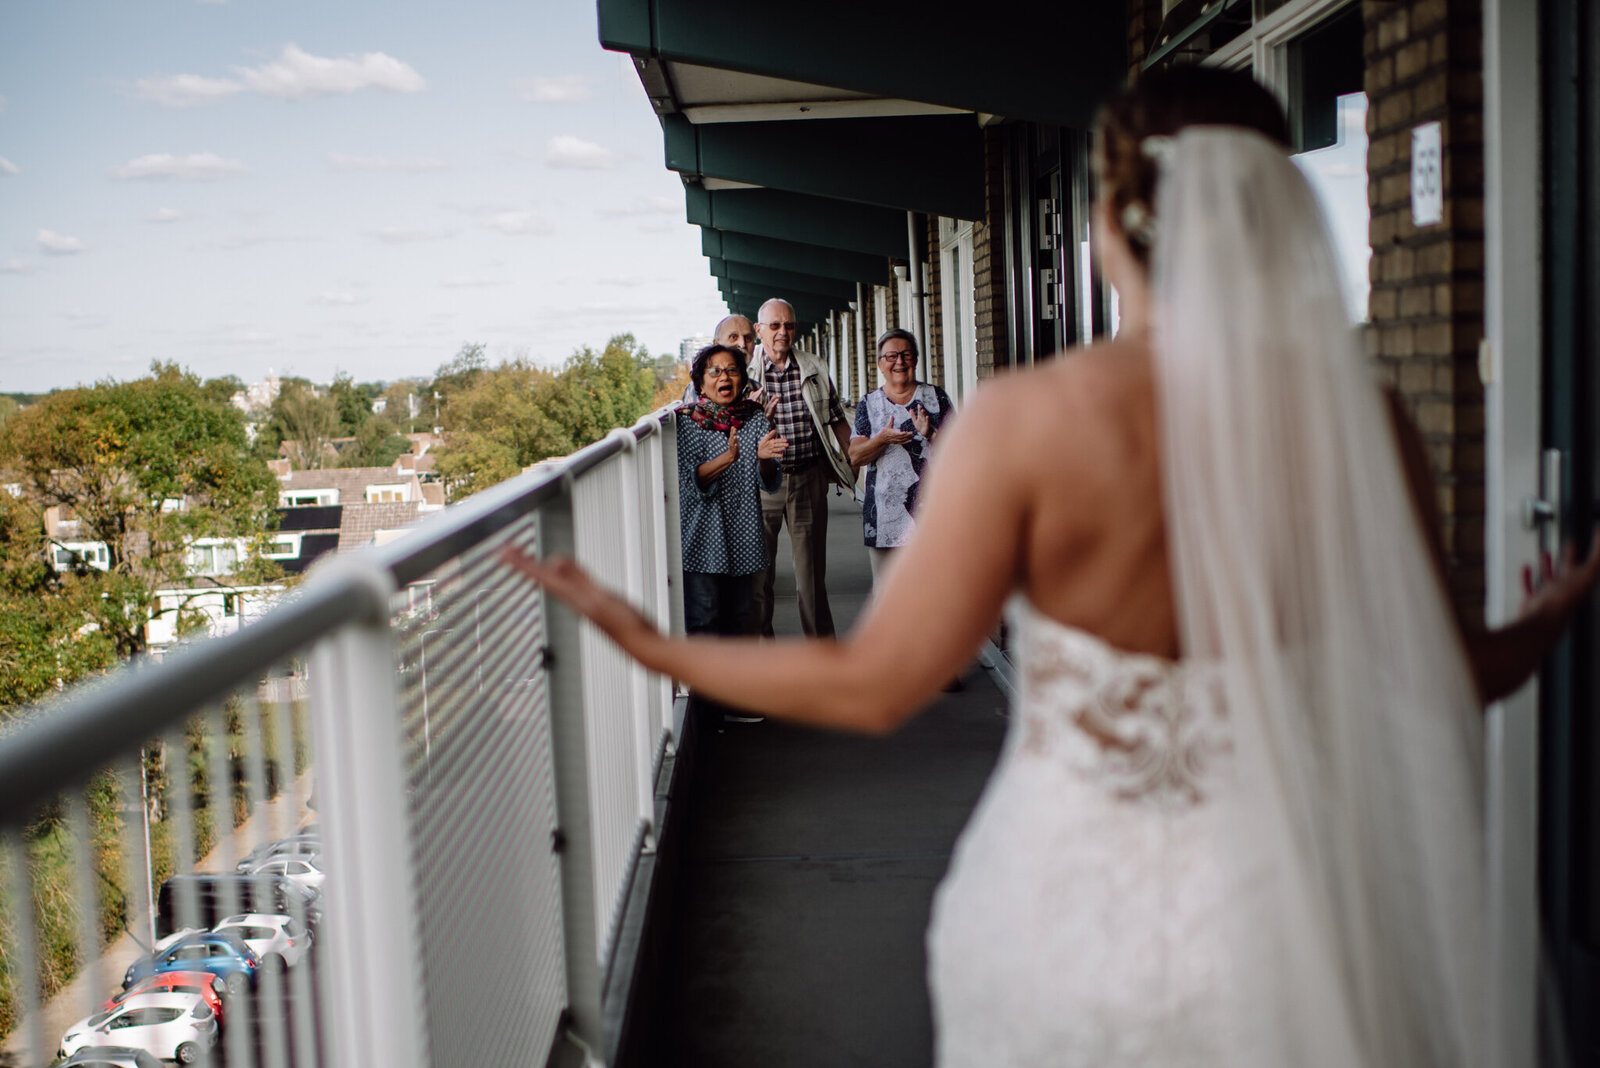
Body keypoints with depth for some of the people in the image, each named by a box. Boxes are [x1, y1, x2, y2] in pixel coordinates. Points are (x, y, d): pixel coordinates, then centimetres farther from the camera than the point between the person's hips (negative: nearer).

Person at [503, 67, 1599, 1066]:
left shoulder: (1027, 421, -15)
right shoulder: (1362, 421, -8)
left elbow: (874, 685, -12)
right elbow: (1450, 684, 2)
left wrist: (656, 645, 2)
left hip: (1075, 916, -1)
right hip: (1291, 925, 1)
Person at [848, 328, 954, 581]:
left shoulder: (936, 397, 8)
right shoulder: (869, 404, 10)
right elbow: (855, 457, 2)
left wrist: (930, 433, -15)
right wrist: (883, 438, -17)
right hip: (885, 512, 1)